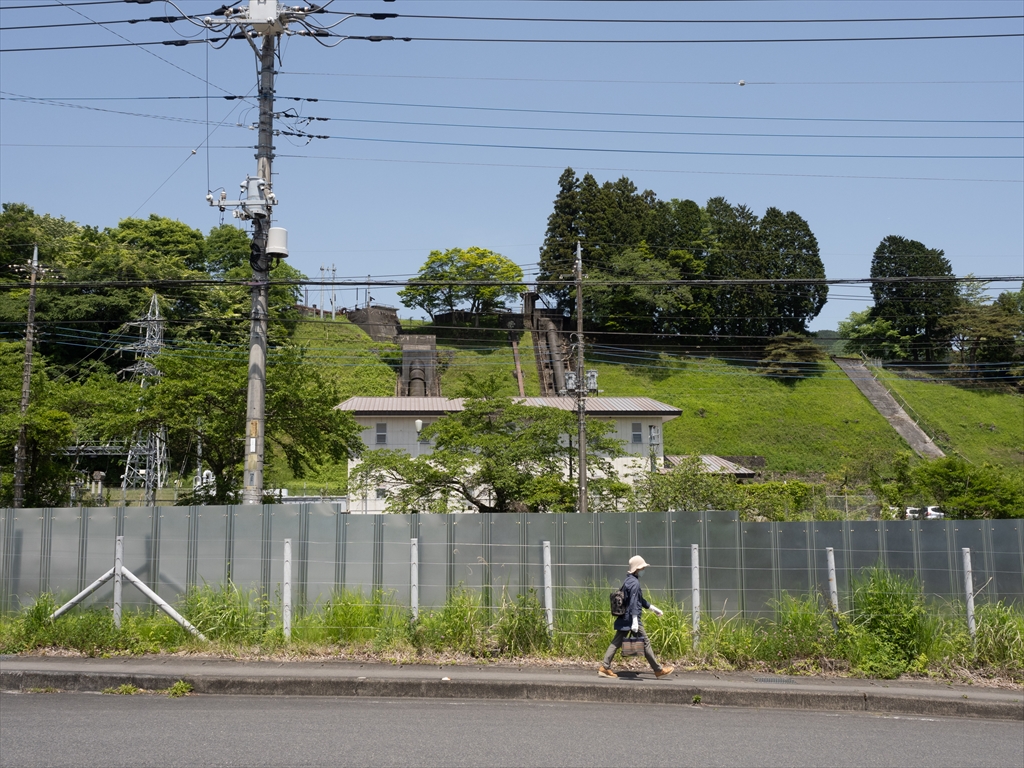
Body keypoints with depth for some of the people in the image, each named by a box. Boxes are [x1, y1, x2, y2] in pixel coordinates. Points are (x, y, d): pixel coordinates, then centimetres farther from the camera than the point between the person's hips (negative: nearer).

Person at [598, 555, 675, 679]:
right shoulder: (634, 583, -14)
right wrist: (635, 621, -29)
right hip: (631, 618, -10)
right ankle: (658, 670, 4)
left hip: (623, 619, 10)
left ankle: (604, 667, 5)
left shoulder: (629, 581, 17)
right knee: (645, 642, -2)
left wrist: (652, 608, 35)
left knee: (616, 642, 7)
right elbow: (633, 602, -23)